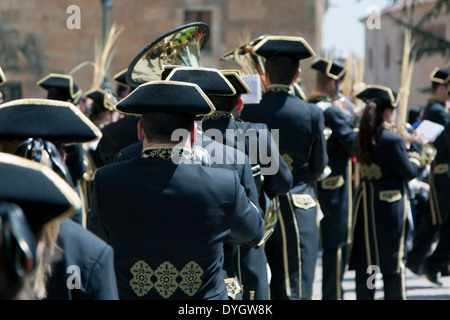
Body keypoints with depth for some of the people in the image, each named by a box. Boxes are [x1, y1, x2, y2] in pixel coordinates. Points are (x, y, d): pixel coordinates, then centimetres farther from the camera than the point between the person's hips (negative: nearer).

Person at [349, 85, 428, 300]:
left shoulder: (362, 138, 4)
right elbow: (409, 173, -11)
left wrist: (404, 148, 17)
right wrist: (416, 148, 2)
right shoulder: (393, 140, -17)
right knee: (393, 259, 4)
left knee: (365, 260, 9)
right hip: (389, 206, -6)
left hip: (365, 202, 6)